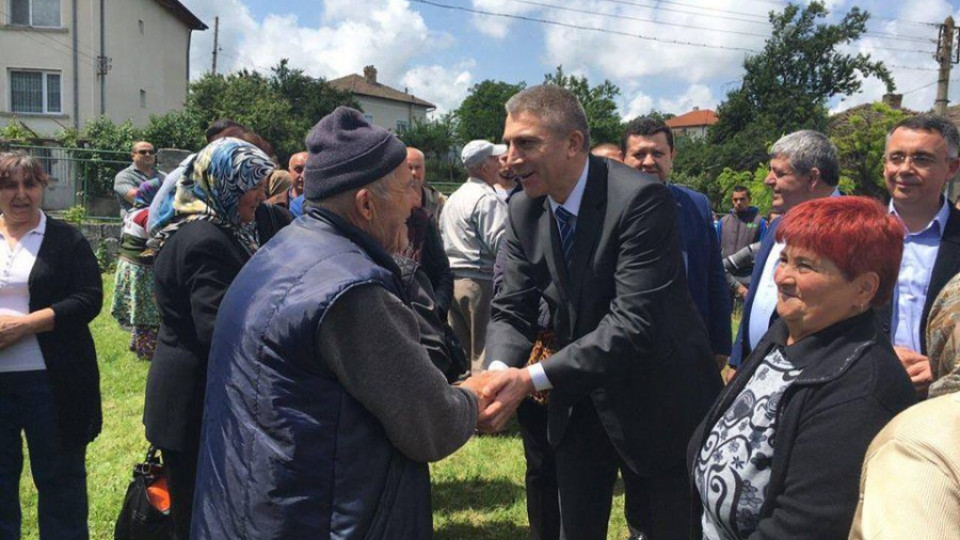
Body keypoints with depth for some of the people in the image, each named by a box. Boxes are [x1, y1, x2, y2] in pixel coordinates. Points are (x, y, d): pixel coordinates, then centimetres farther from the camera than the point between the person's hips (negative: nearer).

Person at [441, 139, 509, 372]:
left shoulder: (452, 199, 16)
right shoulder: (486, 199, -13)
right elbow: (501, 244, -20)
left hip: (453, 280, 9)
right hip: (481, 282, -9)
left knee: (460, 352, 15)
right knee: (485, 353, -3)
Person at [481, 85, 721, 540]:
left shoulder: (641, 198, -24)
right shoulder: (523, 209, -4)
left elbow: (633, 322, -30)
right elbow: (511, 308, -5)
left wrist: (533, 378, -35)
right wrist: (500, 370, -26)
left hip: (654, 402, -5)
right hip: (578, 401, 6)